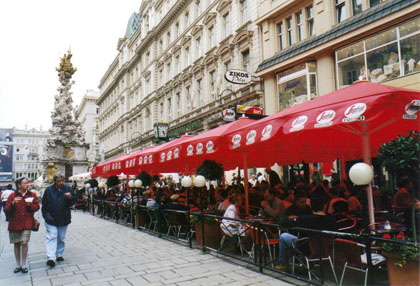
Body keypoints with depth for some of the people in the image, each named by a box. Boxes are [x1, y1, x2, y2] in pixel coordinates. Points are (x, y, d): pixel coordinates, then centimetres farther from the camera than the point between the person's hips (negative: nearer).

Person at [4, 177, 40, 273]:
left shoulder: (31, 195, 4)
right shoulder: (12, 196, -1)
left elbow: (37, 207, 7)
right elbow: (6, 210, -5)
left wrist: (30, 205, -13)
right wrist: (13, 203, -23)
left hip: (27, 224, 0)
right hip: (14, 224, 1)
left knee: (24, 243, -10)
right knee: (16, 244, 9)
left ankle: (24, 265, 4)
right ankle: (18, 265, 23)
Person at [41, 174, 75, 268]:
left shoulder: (68, 189, 0)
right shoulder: (49, 190, -2)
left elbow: (73, 201, 3)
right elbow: (44, 204, 3)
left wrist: (70, 197, -18)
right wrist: (46, 216, -2)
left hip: (64, 219, 2)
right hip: (51, 219, -2)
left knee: (61, 238, 12)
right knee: (52, 237, -9)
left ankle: (59, 255, 26)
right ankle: (51, 258, -11)